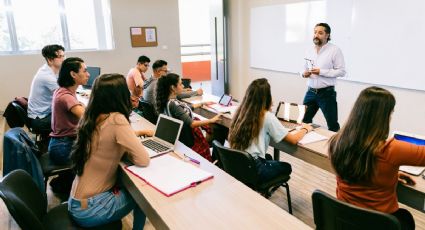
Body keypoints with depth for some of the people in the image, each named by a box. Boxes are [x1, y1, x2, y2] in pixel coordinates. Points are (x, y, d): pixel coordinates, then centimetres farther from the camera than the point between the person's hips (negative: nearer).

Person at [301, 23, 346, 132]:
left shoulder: (335, 50, -7)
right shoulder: (310, 51, 10)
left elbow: (341, 71, -12)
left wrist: (321, 72, -21)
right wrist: (304, 73, -4)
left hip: (327, 93, -5)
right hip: (310, 92, 5)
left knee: (333, 125, 6)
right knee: (304, 121, 10)